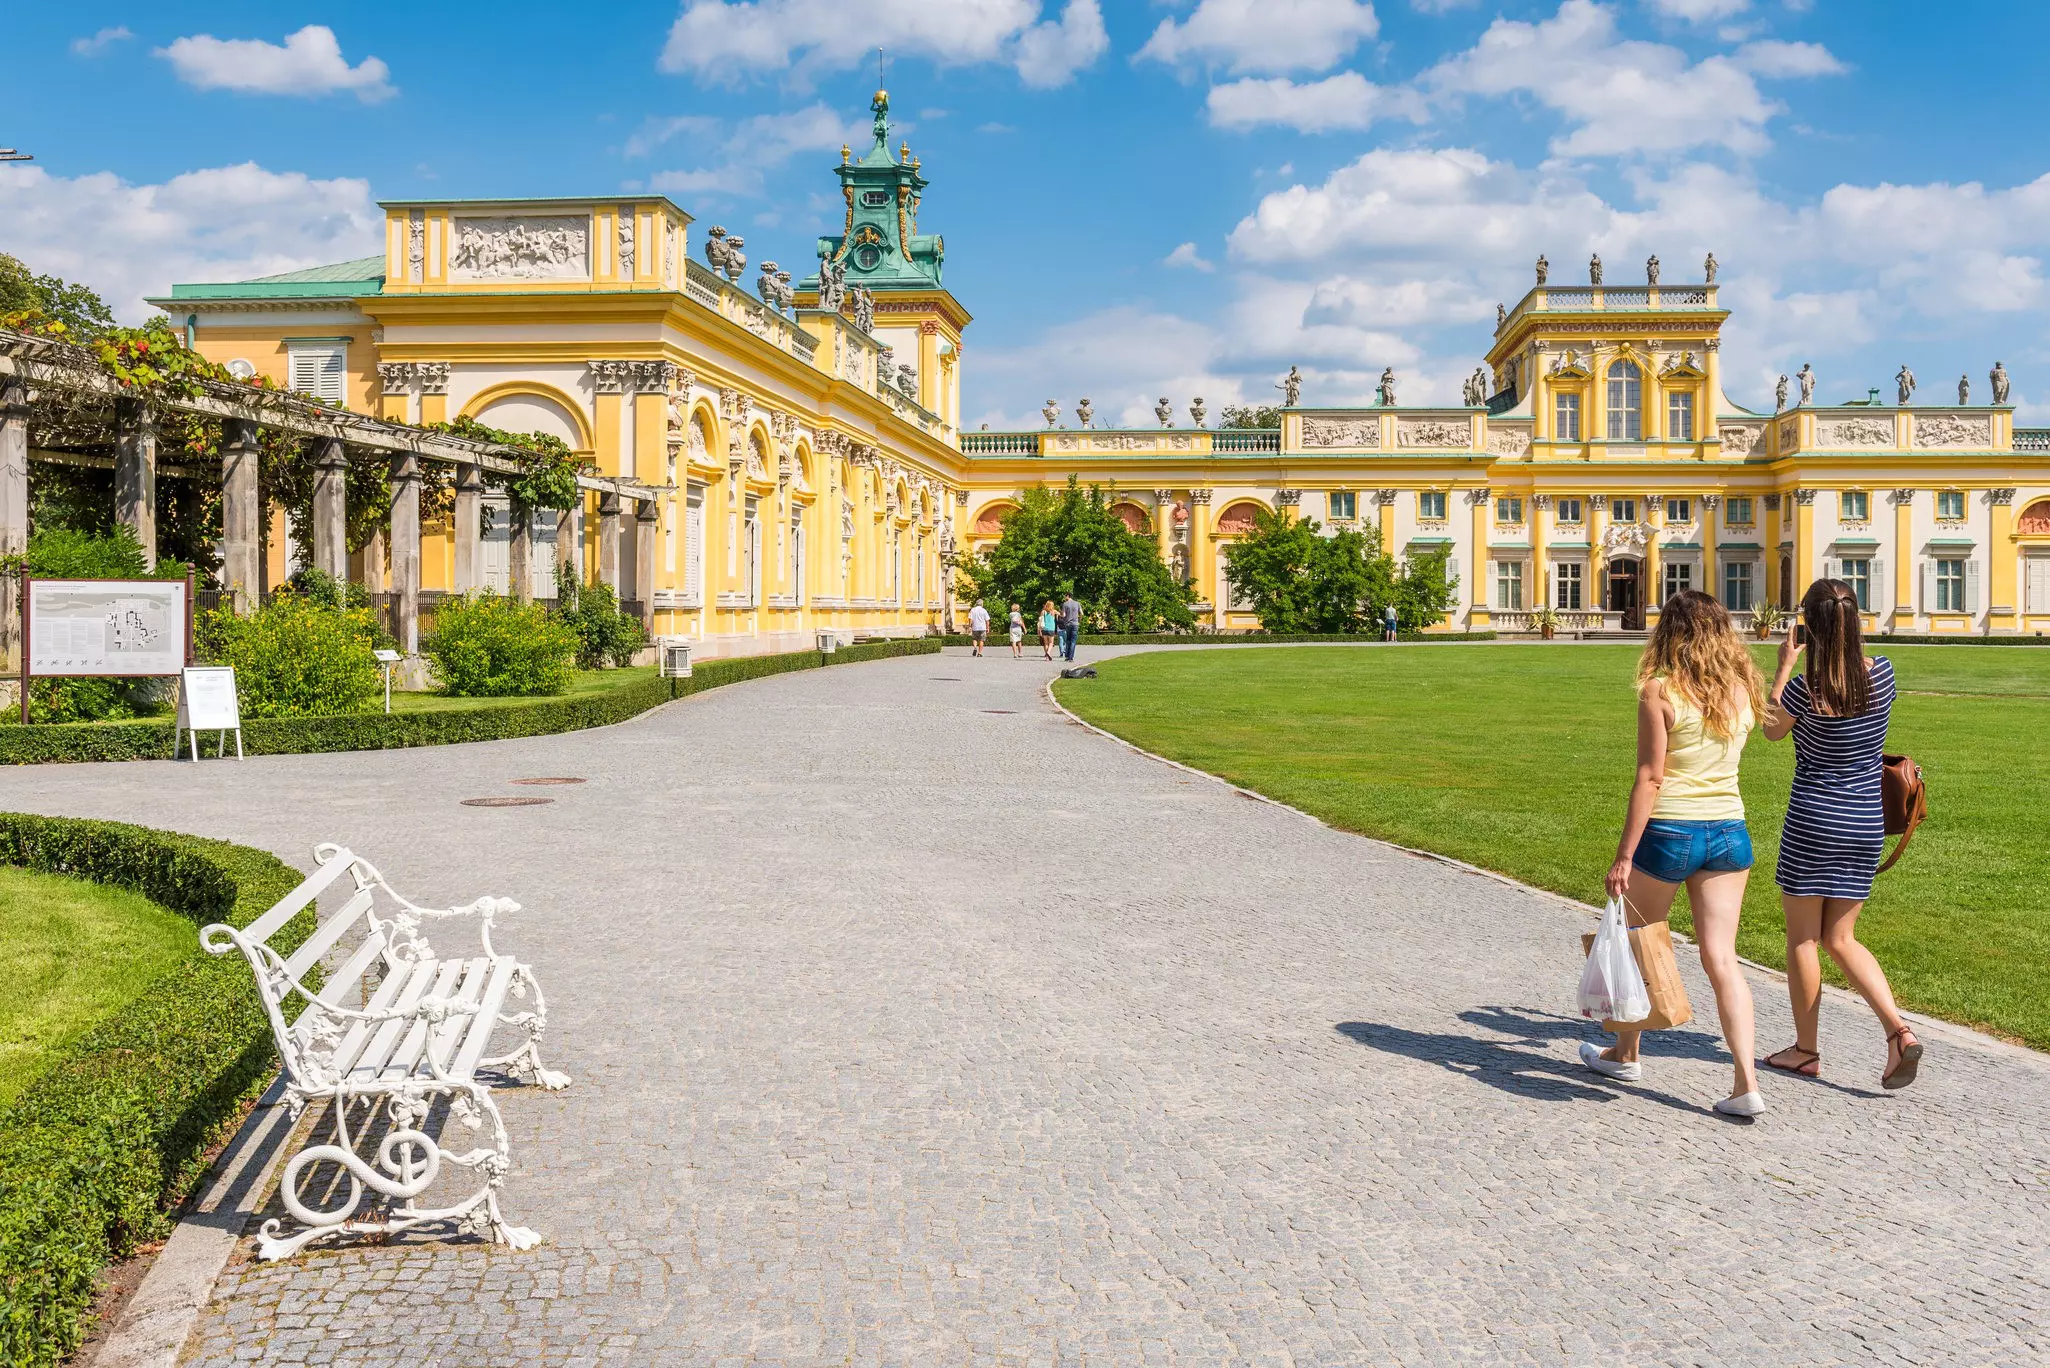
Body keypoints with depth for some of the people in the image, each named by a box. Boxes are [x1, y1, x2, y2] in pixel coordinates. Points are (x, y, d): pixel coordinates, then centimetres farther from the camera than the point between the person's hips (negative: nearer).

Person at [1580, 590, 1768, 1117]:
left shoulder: (1659, 692, -11)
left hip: (1669, 832, -4)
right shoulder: (1742, 691, 5)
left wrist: (1624, 856, -11)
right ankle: (1746, 1083, -4)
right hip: (1729, 833, 4)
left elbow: (1649, 779, -14)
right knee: (1722, 959, 4)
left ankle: (1625, 1054, 33)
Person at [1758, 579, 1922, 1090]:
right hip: (1867, 823, 5)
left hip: (1814, 821, -5)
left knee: (1802, 937, 10)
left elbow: (1772, 729, 3)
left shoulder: (1805, 687, -17)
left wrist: (1786, 663, 3)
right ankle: (1899, 1031, -1)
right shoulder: (1882, 673, -4)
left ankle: (1806, 1049, 19)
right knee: (1840, 938, 16)